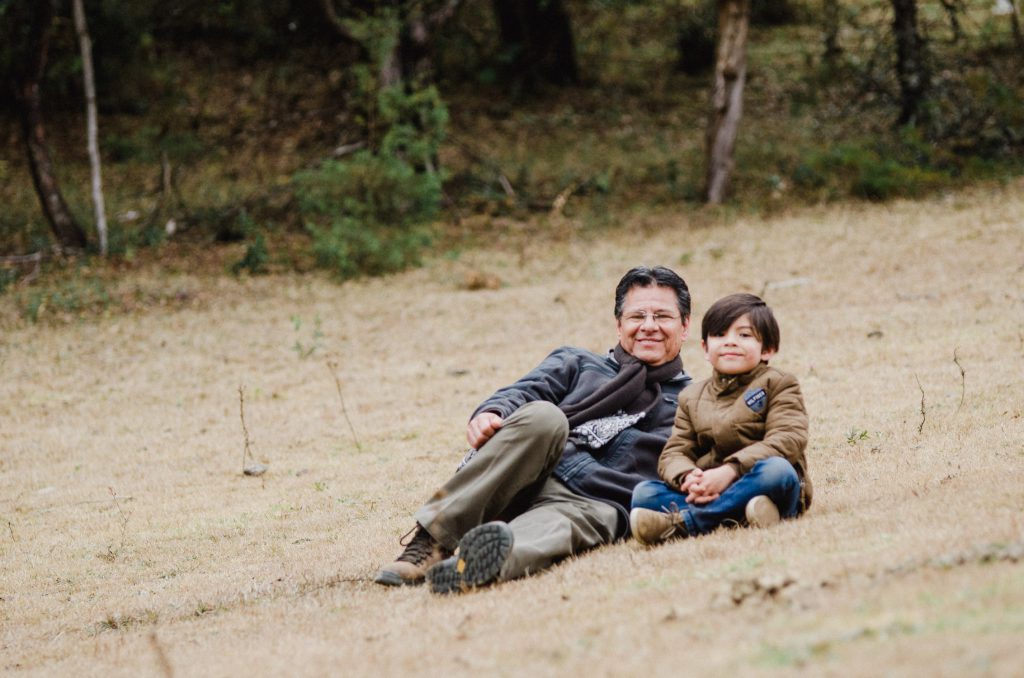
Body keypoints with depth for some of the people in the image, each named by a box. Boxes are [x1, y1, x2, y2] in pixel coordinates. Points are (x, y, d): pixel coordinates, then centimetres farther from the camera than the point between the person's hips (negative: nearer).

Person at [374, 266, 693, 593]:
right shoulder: (576, 364, 31)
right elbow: (525, 391, 10)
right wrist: (492, 413, -17)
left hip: (590, 504, -2)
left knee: (555, 526, -39)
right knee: (542, 416, -30)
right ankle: (430, 540, -37)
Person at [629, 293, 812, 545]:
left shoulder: (778, 384, 7)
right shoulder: (691, 398, 19)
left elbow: (787, 440, -9)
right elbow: (674, 451, 9)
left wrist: (729, 471, -23)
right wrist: (688, 478, -18)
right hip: (708, 493, 3)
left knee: (776, 470, -36)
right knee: (644, 492, -19)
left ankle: (684, 522, -39)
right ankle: (738, 516, -41)